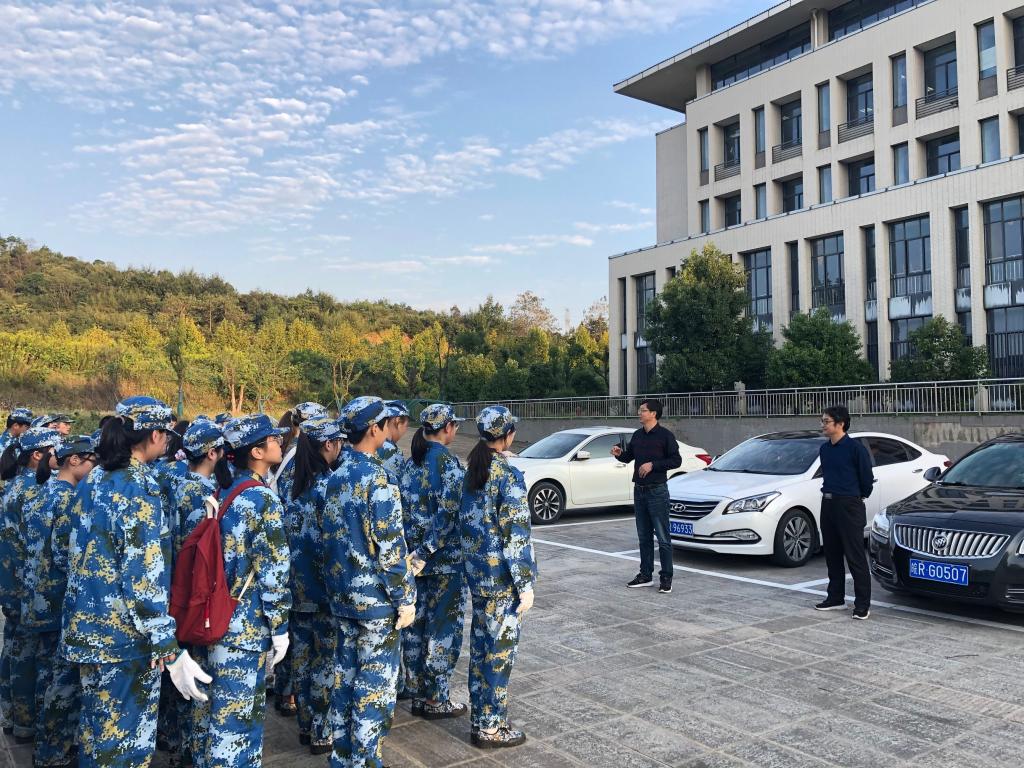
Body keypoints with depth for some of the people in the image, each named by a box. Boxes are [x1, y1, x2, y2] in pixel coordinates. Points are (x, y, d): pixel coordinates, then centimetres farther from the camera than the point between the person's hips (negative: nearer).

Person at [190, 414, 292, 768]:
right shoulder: (264, 500, -16)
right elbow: (273, 572, -18)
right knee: (236, 713, 3)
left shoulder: (224, 492, 7)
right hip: (246, 625, -8)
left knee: (211, 705, 19)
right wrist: (280, 627, -10)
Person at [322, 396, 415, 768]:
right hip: (375, 597, -8)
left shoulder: (336, 478, 7)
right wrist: (405, 597, -13)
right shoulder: (377, 479, -18)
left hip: (341, 593, 8)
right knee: (375, 681, 3)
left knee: (345, 673, 16)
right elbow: (390, 546, -19)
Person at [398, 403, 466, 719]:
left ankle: (417, 694, 24)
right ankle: (437, 700, 12)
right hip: (445, 558, -7)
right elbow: (448, 512, -22)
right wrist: (427, 551, -19)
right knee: (443, 626, 3)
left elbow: (405, 507, 10)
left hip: (414, 554, 7)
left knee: (415, 622, 13)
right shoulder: (446, 460, -14)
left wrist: (417, 550, 12)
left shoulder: (411, 462, 8)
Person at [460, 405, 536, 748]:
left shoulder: (473, 471, 5)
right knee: (501, 650, 4)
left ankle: (479, 719, 27)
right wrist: (525, 583, -14)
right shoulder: (509, 476, -18)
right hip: (502, 577, -7)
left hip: (477, 572, 8)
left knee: (480, 646, 16)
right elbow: (516, 535, -18)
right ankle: (492, 728, 14)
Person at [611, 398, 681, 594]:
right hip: (639, 491, 7)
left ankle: (666, 578, 3)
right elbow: (629, 457, 22)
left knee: (662, 537, -3)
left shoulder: (665, 435, -7)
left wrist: (653, 464, -18)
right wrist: (619, 454, 0)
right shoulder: (637, 435, 13)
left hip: (657, 491, -7)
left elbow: (676, 460, -10)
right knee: (644, 537, 13)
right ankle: (646, 575, 22)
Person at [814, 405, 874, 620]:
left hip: (849, 506, -8)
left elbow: (866, 478, -4)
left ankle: (863, 604, 2)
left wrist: (859, 497, 8)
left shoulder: (855, 448, -12)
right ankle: (835, 598, 24)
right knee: (832, 554, 13)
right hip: (828, 504, 8)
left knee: (855, 557, -4)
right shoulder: (824, 449, 10)